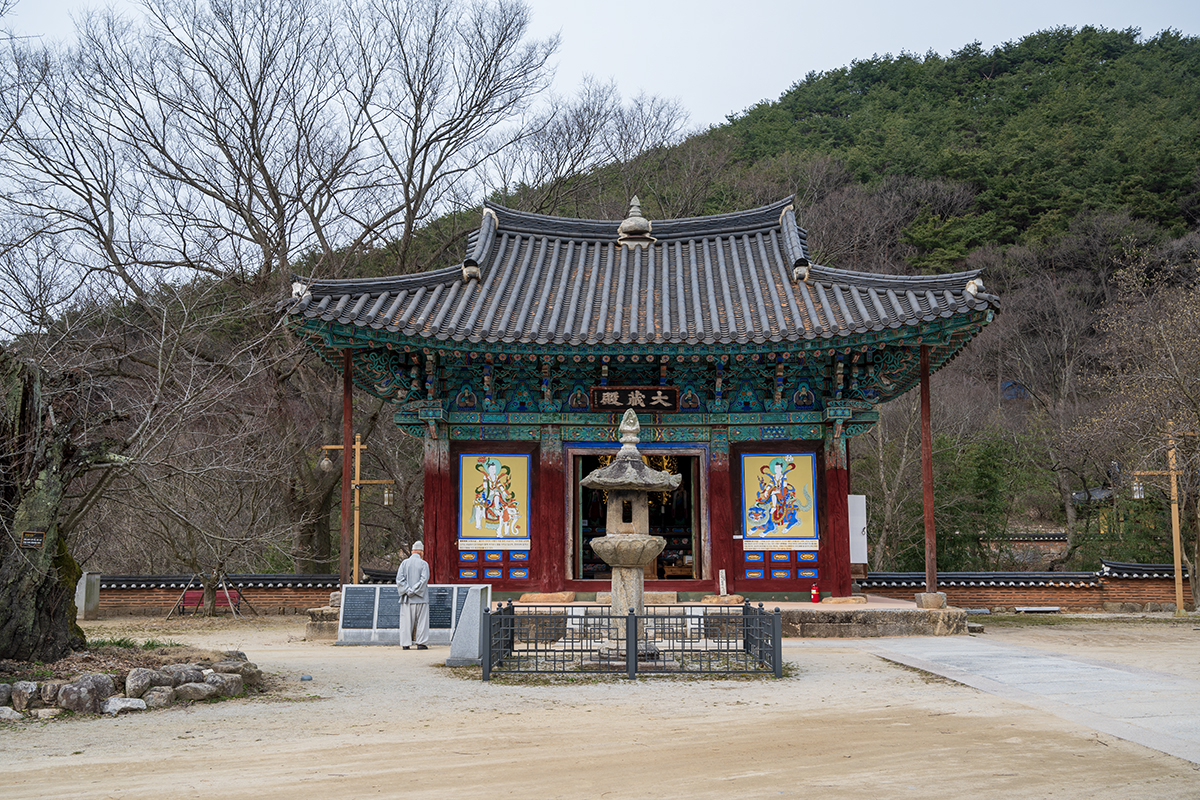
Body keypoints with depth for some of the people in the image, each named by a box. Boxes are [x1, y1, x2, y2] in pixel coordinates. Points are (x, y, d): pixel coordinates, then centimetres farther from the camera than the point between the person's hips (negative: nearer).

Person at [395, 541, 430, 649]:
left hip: (406, 599, 2)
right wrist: (414, 591, -11)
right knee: (421, 620, 4)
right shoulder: (423, 564, -3)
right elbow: (424, 579, -13)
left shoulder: (404, 563, 4)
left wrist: (407, 591, -7)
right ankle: (421, 643, 0)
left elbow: (399, 579, -3)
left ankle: (406, 644, 5)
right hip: (420, 599, -2)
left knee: (406, 620, 6)